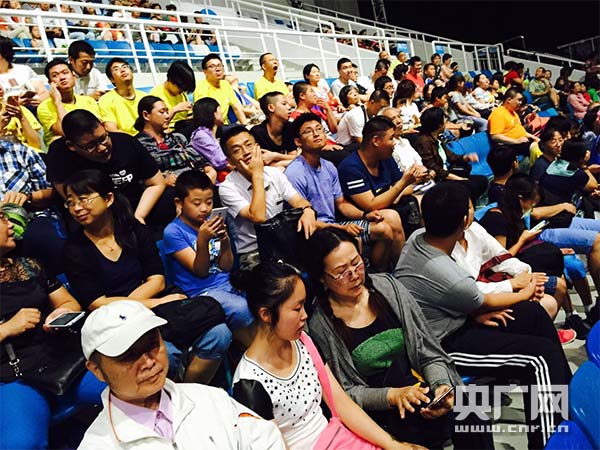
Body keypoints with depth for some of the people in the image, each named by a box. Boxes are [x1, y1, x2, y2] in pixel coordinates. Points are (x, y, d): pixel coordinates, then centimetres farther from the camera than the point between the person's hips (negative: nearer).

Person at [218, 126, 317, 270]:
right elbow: (258, 217, -24)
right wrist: (257, 175, -19)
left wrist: (308, 211, -23)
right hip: (253, 253, -6)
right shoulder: (228, 188, -12)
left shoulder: (274, 173, 6)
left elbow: (298, 201, 1)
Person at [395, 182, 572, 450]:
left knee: (535, 314, 10)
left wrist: (475, 313, -3)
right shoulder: (452, 279, -32)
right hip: (441, 345, -9)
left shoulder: (416, 238, -10)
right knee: (542, 357, -13)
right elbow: (485, 303, -7)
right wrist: (524, 294, 12)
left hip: (447, 319, 9)